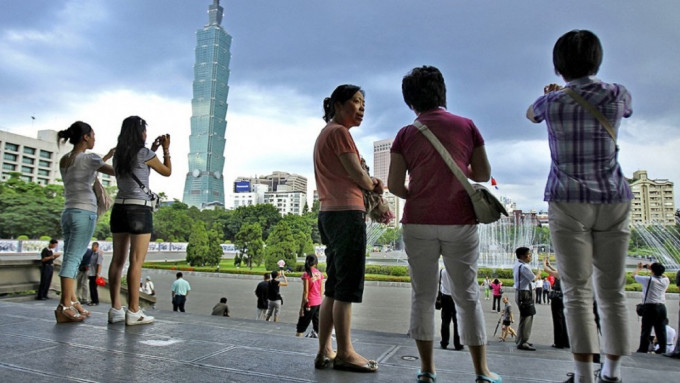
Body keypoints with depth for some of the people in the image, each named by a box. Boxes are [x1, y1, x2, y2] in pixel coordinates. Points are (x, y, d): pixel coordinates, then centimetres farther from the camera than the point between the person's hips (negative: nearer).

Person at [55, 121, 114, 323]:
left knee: (71, 258, 8)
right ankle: (65, 306, -10)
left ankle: (72, 302, 10)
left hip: (68, 212, 8)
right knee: (73, 259, -10)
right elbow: (117, 172, -10)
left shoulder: (64, 160, 16)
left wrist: (107, 156, 31)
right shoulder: (88, 157, -7)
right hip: (84, 213, -8)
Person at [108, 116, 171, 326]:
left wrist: (152, 150, 30)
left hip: (119, 208, 7)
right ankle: (133, 312, -5)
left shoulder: (118, 155, 13)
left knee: (118, 260, 8)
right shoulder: (144, 153, -7)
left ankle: (115, 309, 11)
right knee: (136, 262, -6)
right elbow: (167, 172, 7)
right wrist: (166, 149, 17)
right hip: (139, 210, -7)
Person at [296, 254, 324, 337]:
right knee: (317, 327, 9)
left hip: (310, 303, -5)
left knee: (301, 327, 4)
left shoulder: (306, 274, -10)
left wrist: (302, 306, -7)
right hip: (318, 303, 5)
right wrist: (320, 301, 16)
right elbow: (321, 290, 7)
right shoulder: (320, 273, 3)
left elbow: (305, 292, -12)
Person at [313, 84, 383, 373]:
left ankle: (324, 351, 13)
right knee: (348, 287, -5)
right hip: (347, 213, -10)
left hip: (329, 214, 10)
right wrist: (374, 186, 11)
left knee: (333, 288, 10)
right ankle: (344, 353, 2)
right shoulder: (339, 132, -6)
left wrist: (368, 184, 6)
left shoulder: (324, 135, 23)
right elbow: (357, 175, -10)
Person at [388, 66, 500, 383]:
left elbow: (394, 185, -2)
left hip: (418, 224, 0)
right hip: (459, 223, 0)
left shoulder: (406, 134, 3)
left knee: (423, 295, 10)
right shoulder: (466, 126, 4)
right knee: (467, 296, 9)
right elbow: (484, 174, 7)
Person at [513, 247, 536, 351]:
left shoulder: (517, 265, 13)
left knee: (524, 317, 20)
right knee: (526, 318, -6)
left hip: (519, 292, 11)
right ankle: (522, 343, -2)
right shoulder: (524, 267, -18)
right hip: (524, 294, -11)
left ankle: (520, 340, 30)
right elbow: (533, 279, -15)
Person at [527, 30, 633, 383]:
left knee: (577, 291, -3)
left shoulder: (552, 101, -1)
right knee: (612, 290, 9)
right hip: (612, 201, 2)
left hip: (568, 202, -2)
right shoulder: (616, 94, 2)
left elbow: (530, 114, 24)